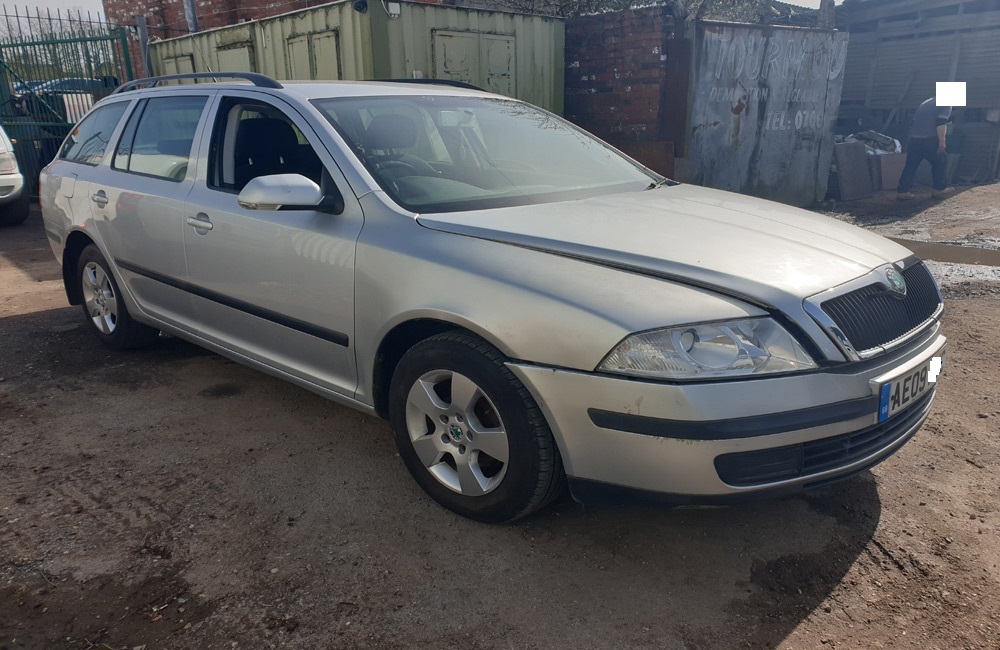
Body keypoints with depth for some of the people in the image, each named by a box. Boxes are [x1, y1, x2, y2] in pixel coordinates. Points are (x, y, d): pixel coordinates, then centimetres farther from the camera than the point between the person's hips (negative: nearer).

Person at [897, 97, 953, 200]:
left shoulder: (926, 103, 25)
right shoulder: (945, 104, 1)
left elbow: (915, 121, 27)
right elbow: (941, 123, -14)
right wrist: (942, 141, -16)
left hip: (914, 138, 6)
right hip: (929, 139, -6)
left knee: (910, 165, 7)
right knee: (939, 162, 11)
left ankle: (902, 191, 0)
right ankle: (939, 189, 16)